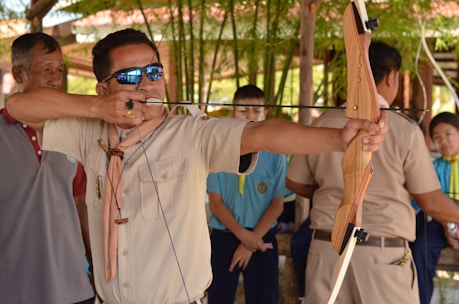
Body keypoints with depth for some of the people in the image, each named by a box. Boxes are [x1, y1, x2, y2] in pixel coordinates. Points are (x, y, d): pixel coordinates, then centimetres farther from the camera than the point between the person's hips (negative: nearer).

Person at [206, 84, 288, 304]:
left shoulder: (275, 154, -2)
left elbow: (277, 204, -3)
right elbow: (215, 201, -3)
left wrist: (252, 239, -10)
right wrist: (242, 234, -14)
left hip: (262, 237, 0)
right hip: (224, 236, 0)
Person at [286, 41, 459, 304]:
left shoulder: (322, 124, 1)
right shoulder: (404, 129, -9)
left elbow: (295, 183, 12)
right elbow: (433, 204, -4)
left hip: (326, 248, 4)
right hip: (383, 253, -3)